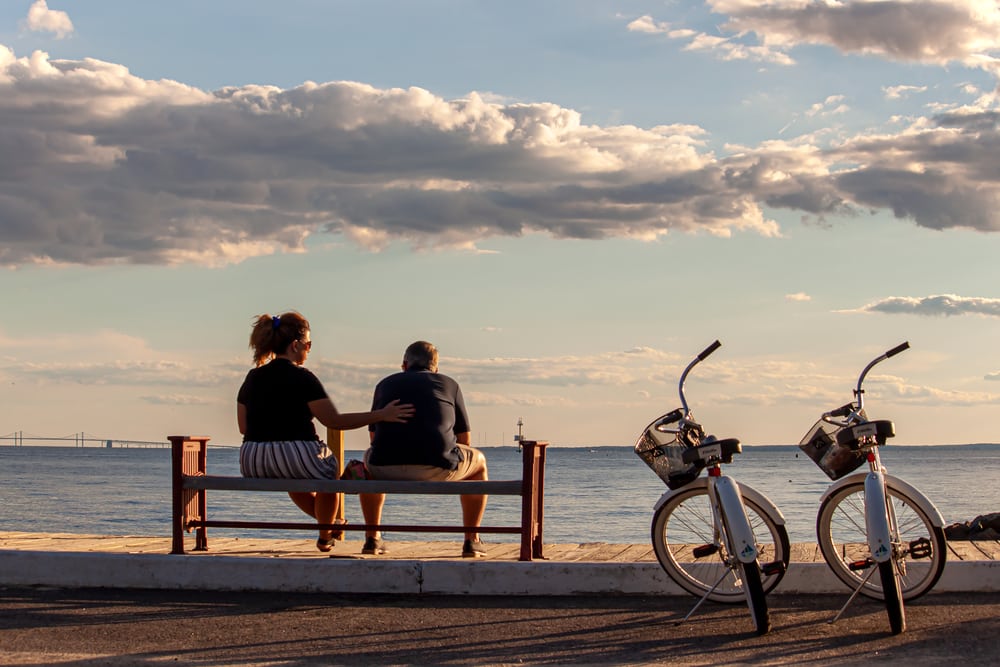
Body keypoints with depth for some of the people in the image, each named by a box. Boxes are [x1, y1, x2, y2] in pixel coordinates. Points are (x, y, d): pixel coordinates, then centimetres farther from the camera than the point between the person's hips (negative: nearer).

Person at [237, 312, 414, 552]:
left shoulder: (253, 377, 7)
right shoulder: (303, 378, -10)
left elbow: (243, 427, 13)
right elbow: (335, 421, -11)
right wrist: (381, 415, -7)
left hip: (252, 465, 6)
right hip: (297, 457, -5)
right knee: (331, 466, 29)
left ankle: (329, 523, 57)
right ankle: (325, 536, 42)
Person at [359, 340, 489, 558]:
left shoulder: (386, 384, 23)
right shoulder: (449, 384, 19)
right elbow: (465, 440, 22)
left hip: (387, 468, 2)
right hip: (436, 469, -2)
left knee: (370, 459, 39)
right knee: (478, 462, 30)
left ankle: (372, 538, 33)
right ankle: (472, 540, 24)